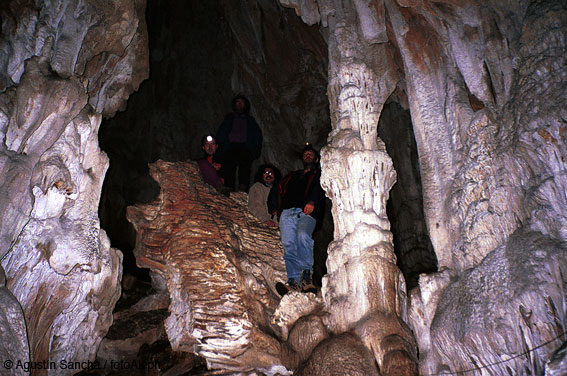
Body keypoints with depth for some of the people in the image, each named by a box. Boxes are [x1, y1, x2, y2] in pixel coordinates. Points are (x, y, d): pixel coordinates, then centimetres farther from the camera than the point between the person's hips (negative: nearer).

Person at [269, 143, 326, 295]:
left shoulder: (319, 175, 25)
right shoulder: (291, 176, 36)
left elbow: (319, 189, 3)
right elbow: (278, 191, 26)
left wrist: (312, 202, -19)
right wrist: (274, 208, 7)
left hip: (306, 212, -3)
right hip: (287, 212, 3)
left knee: (303, 235, -34)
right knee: (288, 245, -20)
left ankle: (307, 275, -33)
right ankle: (294, 282, -25)